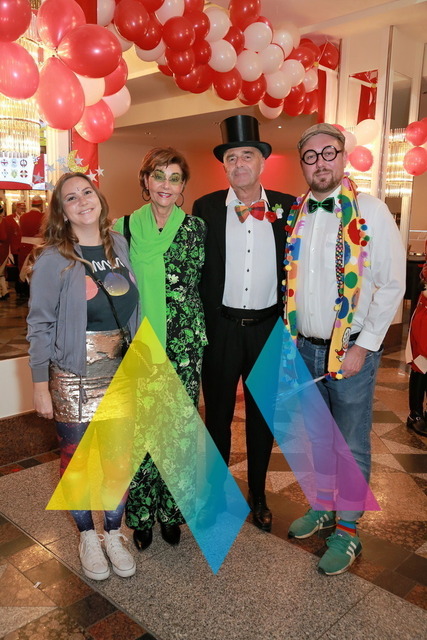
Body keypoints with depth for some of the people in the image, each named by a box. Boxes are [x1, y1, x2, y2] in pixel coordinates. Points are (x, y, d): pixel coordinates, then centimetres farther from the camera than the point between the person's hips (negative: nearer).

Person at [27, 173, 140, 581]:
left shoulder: (120, 245, 3)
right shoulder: (52, 260, -10)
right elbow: (40, 326, -7)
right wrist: (40, 386, -7)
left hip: (122, 371, 4)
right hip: (74, 376, -3)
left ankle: (114, 535, 33)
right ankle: (88, 537, 34)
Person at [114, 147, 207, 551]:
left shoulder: (196, 229, 2)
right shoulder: (125, 228, 2)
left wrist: (199, 338, 2)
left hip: (183, 349, 0)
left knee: (178, 430, 8)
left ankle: (170, 512, 29)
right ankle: (141, 516, 26)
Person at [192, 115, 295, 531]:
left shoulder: (287, 206, 0)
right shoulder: (206, 207, -2)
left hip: (268, 328, 1)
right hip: (221, 327, -1)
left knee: (263, 416, 16)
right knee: (217, 415, 14)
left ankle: (258, 496, 36)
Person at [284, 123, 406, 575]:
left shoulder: (370, 211, -9)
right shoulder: (295, 215, 6)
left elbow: (391, 286, -11)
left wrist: (363, 347, -15)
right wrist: (290, 336, 6)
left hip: (351, 350, -4)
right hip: (305, 347, 5)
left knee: (351, 444, 8)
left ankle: (347, 531, 27)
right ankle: (323, 507, 40)